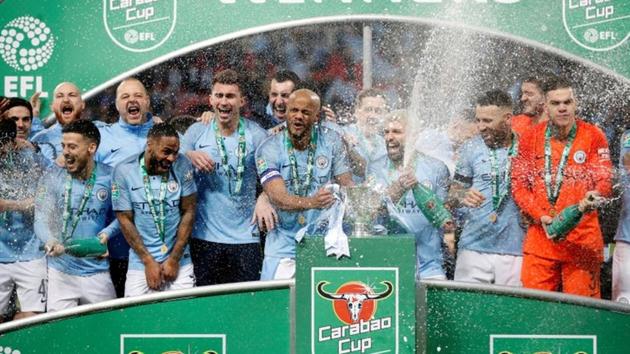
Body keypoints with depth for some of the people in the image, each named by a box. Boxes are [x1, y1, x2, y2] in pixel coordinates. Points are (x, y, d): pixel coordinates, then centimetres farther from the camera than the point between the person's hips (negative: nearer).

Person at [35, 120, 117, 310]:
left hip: (97, 272, 1)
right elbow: (40, 220, -7)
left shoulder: (110, 177, -3)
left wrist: (107, 233, -14)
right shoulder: (53, 179, -3)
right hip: (60, 272, 0)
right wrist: (51, 241, -26)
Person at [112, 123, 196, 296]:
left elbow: (188, 212, -2)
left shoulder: (182, 166, -5)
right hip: (141, 263, -1)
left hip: (179, 262, 1)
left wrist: (174, 259, -4)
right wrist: (149, 262, -7)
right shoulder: (124, 171, -7)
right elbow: (125, 220, -4)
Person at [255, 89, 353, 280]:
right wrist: (311, 202, -37)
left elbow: (347, 184, 0)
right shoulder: (269, 149, -6)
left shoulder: (331, 141, 1)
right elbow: (278, 197, -18)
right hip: (284, 244, -1)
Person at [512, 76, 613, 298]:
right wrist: (541, 216, -9)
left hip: (582, 237, -2)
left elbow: (604, 179, -1)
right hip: (540, 236, 2)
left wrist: (593, 198, -24)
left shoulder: (593, 136, 4)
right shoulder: (530, 138, 9)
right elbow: (518, 184, 6)